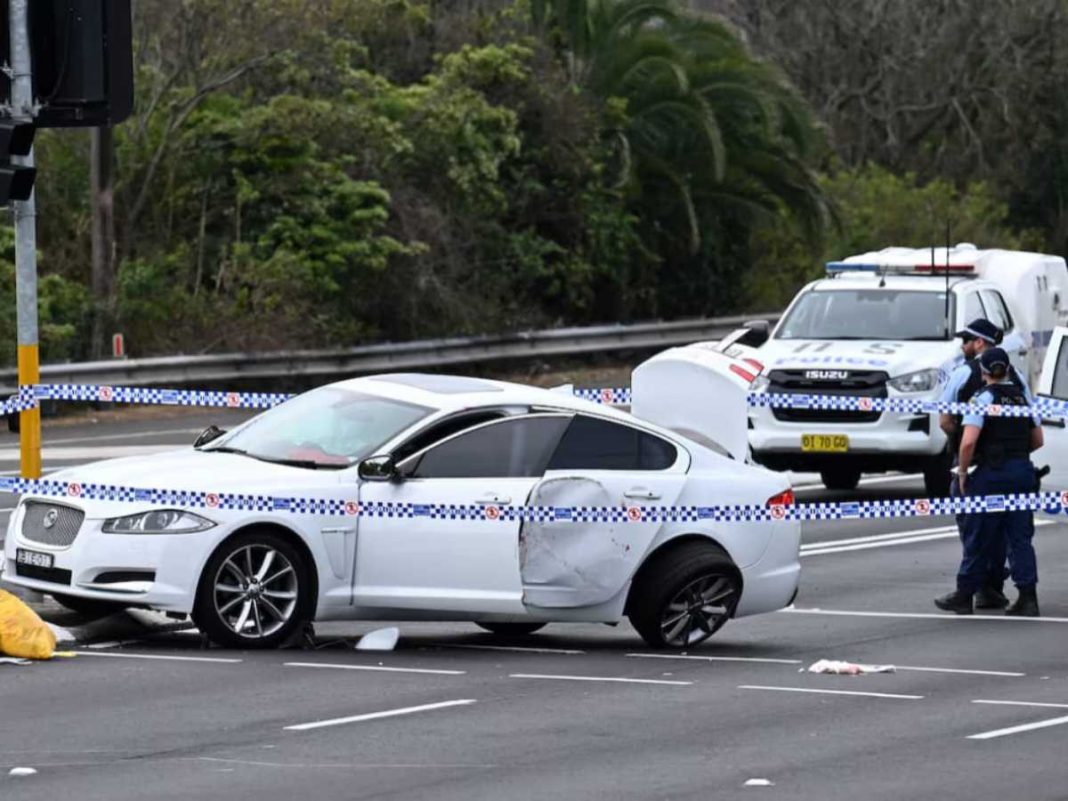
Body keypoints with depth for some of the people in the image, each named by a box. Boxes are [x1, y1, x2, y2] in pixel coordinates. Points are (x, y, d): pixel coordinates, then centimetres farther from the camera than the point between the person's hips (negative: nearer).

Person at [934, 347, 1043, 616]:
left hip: (992, 473, -6)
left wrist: (962, 473, -7)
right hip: (1023, 471, 6)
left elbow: (968, 442, -19)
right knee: (1020, 537, 7)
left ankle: (964, 596, 12)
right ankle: (1028, 598, 1)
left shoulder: (983, 399, -11)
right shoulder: (1023, 398, 9)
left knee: (978, 536, 3)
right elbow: (1038, 440, 15)